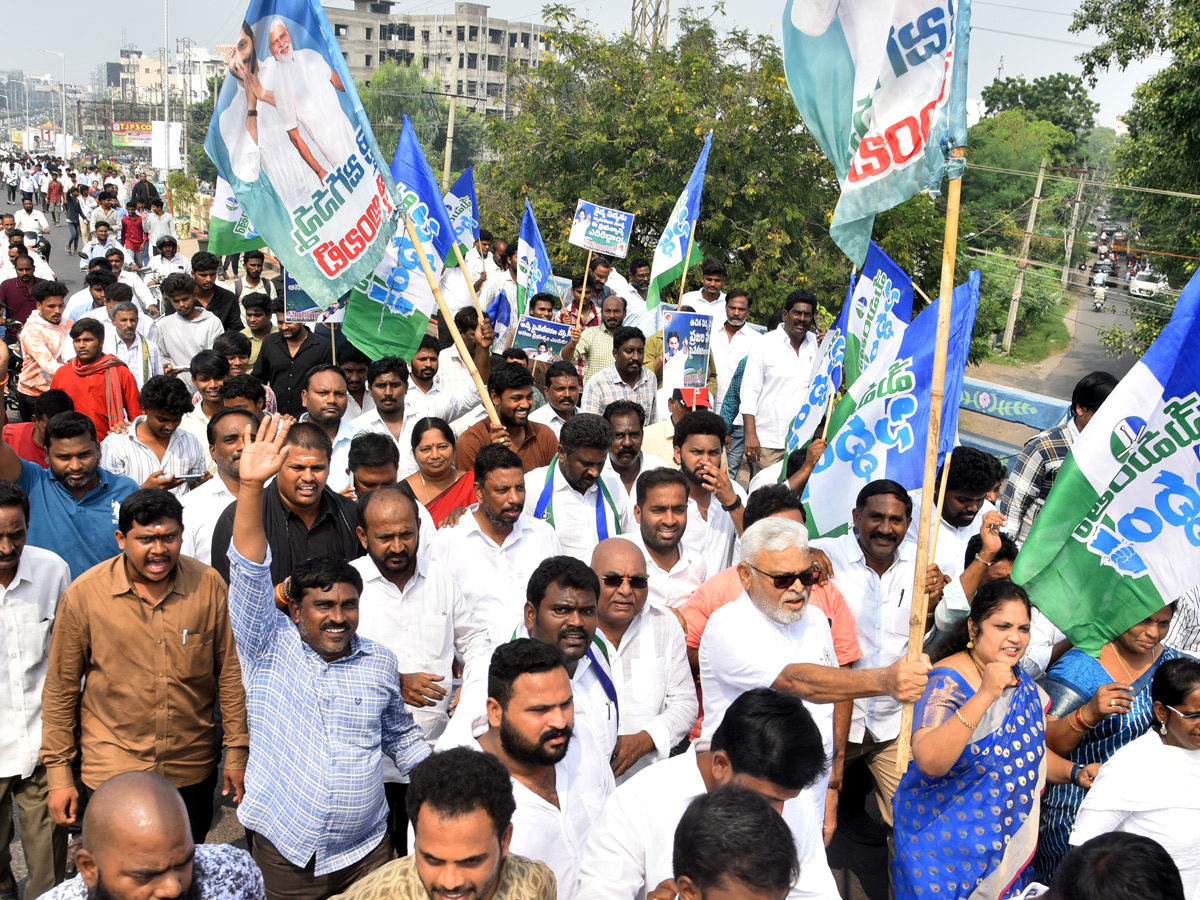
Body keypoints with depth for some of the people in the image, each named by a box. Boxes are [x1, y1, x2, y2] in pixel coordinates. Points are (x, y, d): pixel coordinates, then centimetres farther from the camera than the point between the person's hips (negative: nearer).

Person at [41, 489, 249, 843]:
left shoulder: (208, 584, -7)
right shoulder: (83, 594, -10)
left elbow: (230, 673, 1)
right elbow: (61, 689, -2)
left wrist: (237, 750, 3)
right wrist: (58, 772, 0)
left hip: (193, 770, 2)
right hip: (113, 772, -2)